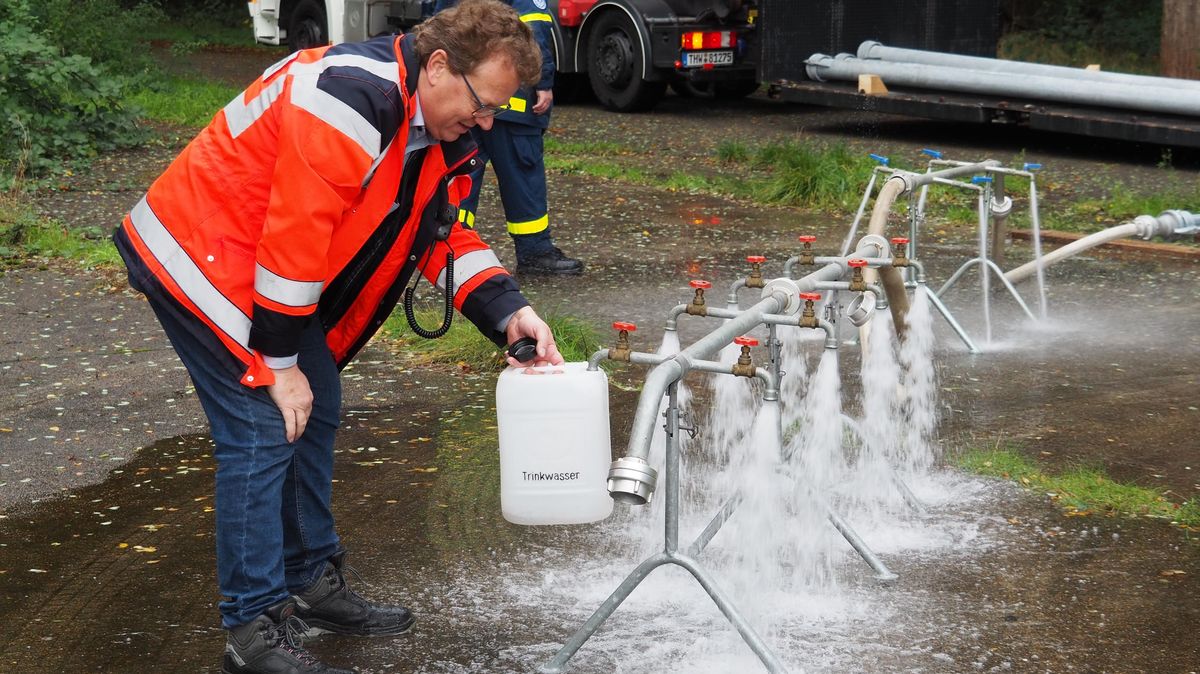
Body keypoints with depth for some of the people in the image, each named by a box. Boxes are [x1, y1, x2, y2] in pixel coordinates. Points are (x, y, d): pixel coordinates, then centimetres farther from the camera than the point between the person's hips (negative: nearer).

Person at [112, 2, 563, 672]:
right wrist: (279, 364, -20)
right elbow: (294, 237, -29)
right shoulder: (352, 98, -30)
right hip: (201, 256, -10)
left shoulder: (440, 133, 1)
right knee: (264, 431, -12)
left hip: (282, 269, 10)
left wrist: (511, 313, -10)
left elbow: (444, 231, 7)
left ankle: (313, 584, 29)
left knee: (316, 414, 15)